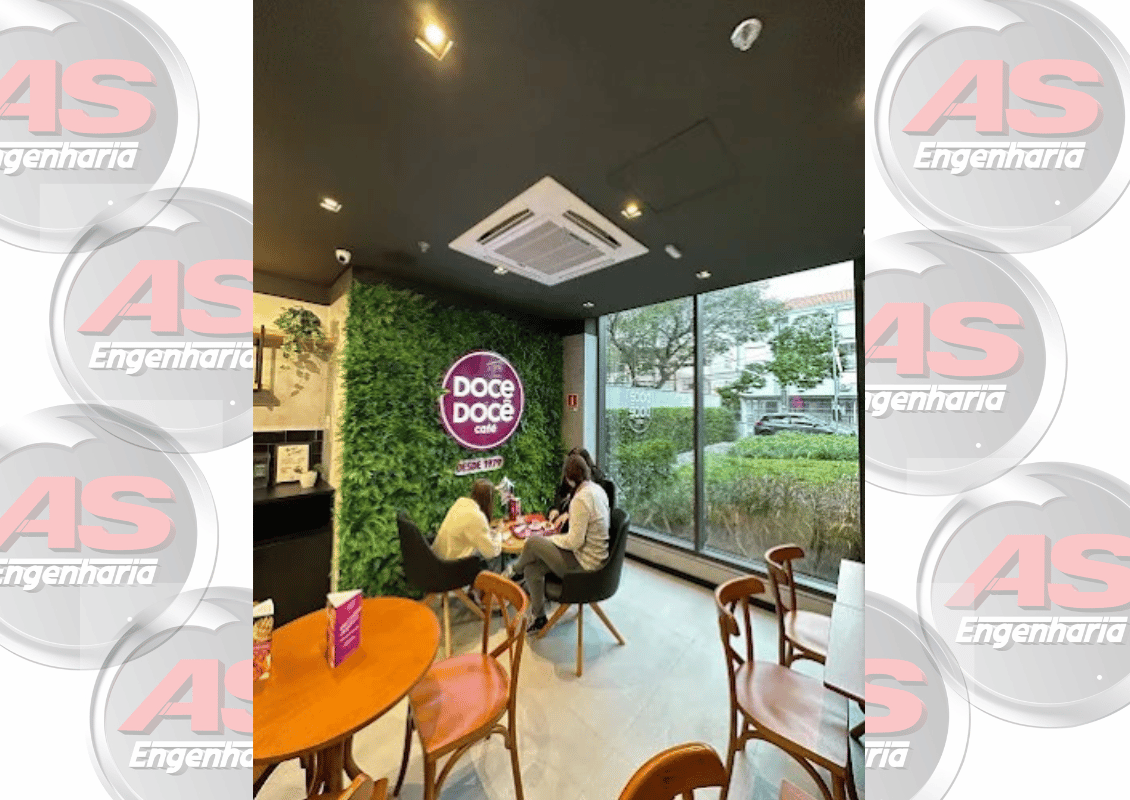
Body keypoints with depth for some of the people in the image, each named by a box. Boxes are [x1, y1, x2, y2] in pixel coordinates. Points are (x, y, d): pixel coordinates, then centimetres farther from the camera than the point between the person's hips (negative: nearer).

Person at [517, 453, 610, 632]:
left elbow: (575, 542, -24)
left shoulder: (581, 499, -26)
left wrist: (549, 539, -10)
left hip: (584, 564, -9)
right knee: (532, 569, 8)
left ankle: (514, 571, 23)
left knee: (532, 542, -9)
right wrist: (568, 515, 12)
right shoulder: (597, 489, 2)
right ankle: (539, 617, 25)